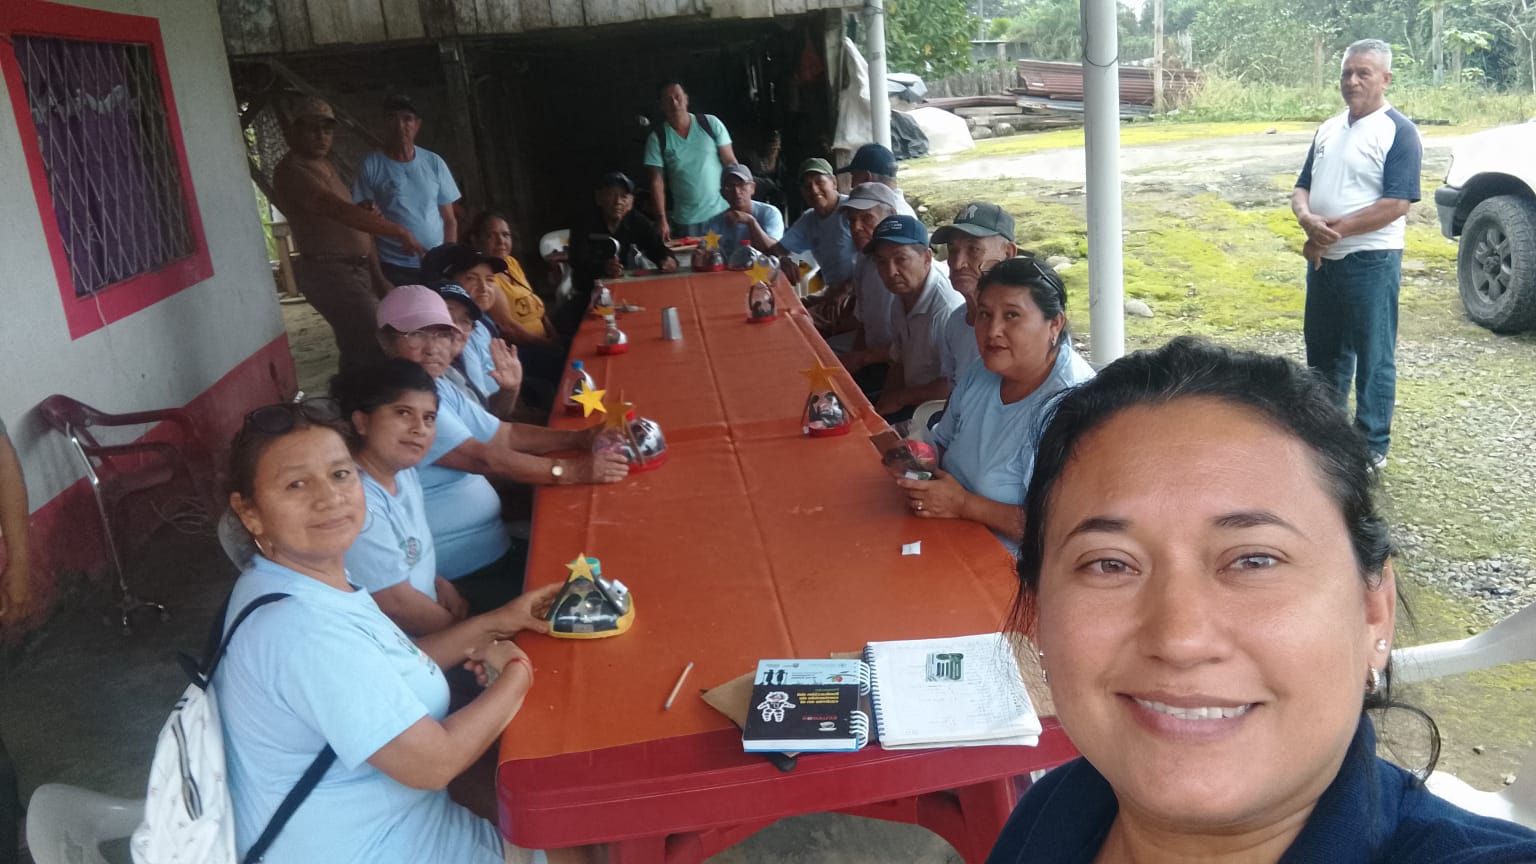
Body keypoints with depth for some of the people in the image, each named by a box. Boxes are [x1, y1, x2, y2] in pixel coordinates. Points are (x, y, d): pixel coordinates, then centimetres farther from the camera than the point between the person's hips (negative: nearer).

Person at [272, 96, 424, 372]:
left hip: (356, 269, 10)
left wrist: (378, 276, 16)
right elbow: (340, 211, -27)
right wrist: (398, 232, -30)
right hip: (328, 272, -10)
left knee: (358, 347, 16)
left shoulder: (325, 165, 18)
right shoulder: (291, 171, -13)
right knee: (375, 346, -19)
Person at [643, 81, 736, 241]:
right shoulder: (656, 138, -1)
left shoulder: (711, 123, 1)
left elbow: (730, 162, 1)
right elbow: (657, 182, -2)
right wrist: (662, 220, -10)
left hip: (721, 213, 1)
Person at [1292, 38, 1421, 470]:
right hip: (1323, 260, 7)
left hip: (1371, 261, -7)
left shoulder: (1398, 131, -9)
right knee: (1323, 350, 16)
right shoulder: (1328, 129, 12)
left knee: (1373, 357, 2)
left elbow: (1396, 204, -17)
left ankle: (1373, 446, 12)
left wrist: (1334, 230, -18)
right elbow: (1302, 188, 11)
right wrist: (1308, 219, -12)